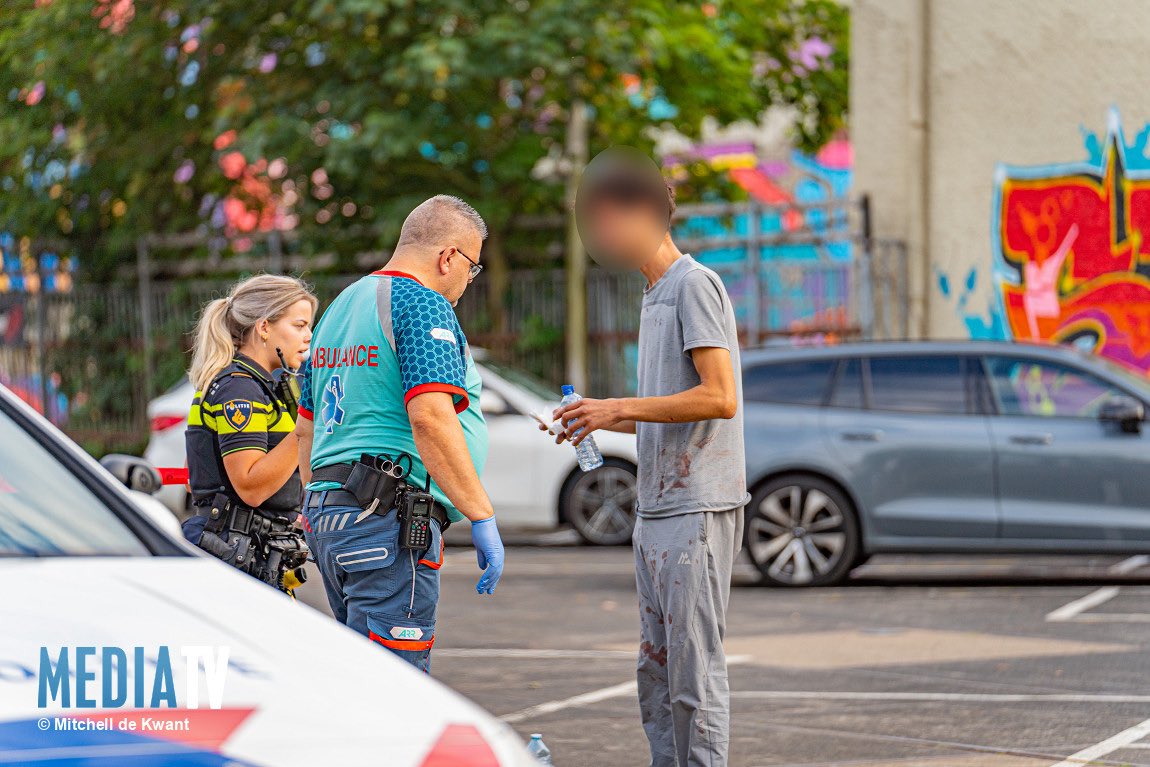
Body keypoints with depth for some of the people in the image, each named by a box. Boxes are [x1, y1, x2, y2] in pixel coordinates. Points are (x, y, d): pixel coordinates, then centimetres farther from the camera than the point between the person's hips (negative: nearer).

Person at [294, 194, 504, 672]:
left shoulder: (340, 307, 21)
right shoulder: (423, 305, -8)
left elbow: (307, 427, 25)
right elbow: (430, 418, -21)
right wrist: (483, 518, -19)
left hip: (327, 519, 10)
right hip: (391, 523, -10)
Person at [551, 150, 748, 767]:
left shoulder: (694, 284, -9)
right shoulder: (654, 295, 20)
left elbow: (721, 398, -19)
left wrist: (619, 408, -15)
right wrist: (603, 420, 11)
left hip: (699, 508, -10)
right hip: (656, 509, 10)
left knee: (694, 669, -9)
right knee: (656, 669, 11)